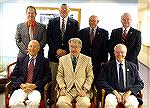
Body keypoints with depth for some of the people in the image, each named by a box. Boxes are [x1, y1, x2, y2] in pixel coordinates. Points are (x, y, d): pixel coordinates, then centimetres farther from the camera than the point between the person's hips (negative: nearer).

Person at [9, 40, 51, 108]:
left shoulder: (44, 61, 12)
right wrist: (21, 85, -7)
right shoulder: (20, 60, 18)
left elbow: (47, 77, 2)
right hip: (21, 88, 2)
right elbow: (13, 75, 12)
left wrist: (35, 85, -11)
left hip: (36, 88, -2)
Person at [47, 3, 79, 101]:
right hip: (54, 55, 1)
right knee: (54, 80, 2)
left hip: (69, 55, -1)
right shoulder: (52, 22, 11)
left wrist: (66, 51, -8)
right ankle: (52, 99, 12)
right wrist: (56, 50, -8)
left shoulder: (75, 23, 8)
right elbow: (49, 39, 5)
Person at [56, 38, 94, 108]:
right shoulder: (62, 59, 13)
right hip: (67, 90, 1)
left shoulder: (87, 59, 10)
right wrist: (62, 88, -5)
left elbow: (90, 76, 7)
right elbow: (59, 76, 11)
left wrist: (84, 89, -6)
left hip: (81, 90, -1)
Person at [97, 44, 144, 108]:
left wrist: (129, 92, -8)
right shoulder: (107, 66, 11)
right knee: (109, 102, -34)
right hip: (113, 93, -1)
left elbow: (140, 83, 11)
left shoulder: (133, 67, 17)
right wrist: (114, 92, -12)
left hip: (128, 93, 1)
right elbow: (100, 82, 1)